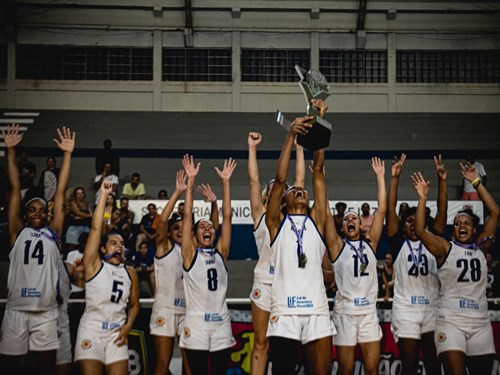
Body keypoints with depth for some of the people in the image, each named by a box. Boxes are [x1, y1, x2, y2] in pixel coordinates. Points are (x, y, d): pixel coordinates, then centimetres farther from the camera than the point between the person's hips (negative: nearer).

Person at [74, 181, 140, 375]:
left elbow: (134, 305, 19)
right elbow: (96, 228, -7)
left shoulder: (130, 273, 13)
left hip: (117, 332, 3)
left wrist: (128, 326, 0)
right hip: (92, 330, -3)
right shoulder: (94, 264, 1)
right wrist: (103, 195, -7)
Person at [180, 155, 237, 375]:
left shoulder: (220, 253, 11)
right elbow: (187, 215, -3)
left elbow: (227, 216, 6)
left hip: (221, 323, 3)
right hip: (196, 323, -3)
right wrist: (191, 180, -6)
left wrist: (225, 181, 2)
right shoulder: (190, 254, 3)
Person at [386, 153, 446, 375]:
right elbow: (390, 210, -3)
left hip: (432, 308, 2)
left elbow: (442, 211, 2)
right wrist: (394, 178, -10)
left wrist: (441, 180, -8)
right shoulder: (398, 243, 6)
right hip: (405, 309, -2)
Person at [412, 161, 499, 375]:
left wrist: (476, 183, 5)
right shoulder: (445, 248, 2)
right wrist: (423, 198, -18)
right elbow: (420, 231, -13)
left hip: (480, 321, 4)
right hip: (450, 320, -4)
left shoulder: (480, 247, 11)